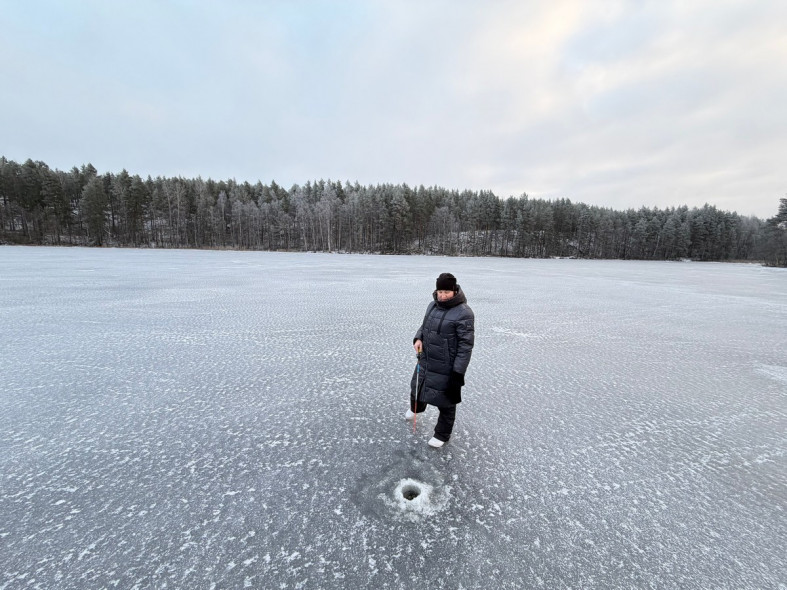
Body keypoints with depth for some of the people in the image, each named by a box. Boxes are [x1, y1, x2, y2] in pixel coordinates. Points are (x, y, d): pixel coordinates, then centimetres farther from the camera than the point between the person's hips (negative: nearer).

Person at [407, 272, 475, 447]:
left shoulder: (463, 313, -22)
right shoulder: (433, 305, 1)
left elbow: (465, 345, -21)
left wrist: (458, 372, -21)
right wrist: (418, 338, -5)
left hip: (446, 367, -7)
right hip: (425, 361, 7)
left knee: (445, 401, 10)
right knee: (418, 386, 28)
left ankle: (442, 435, 34)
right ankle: (415, 408, 61)